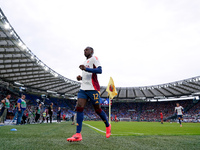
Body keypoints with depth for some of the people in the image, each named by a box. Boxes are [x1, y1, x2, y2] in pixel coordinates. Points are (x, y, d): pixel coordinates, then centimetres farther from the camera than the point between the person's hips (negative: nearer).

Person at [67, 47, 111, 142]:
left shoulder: (94, 58, 2)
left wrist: (86, 69, -25)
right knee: (79, 107, -9)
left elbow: (99, 70, -15)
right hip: (83, 88, 7)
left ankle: (108, 126, 26)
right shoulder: (85, 62, 27)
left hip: (93, 88, -7)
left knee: (98, 109, 1)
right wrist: (81, 78, 13)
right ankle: (78, 135, -10)